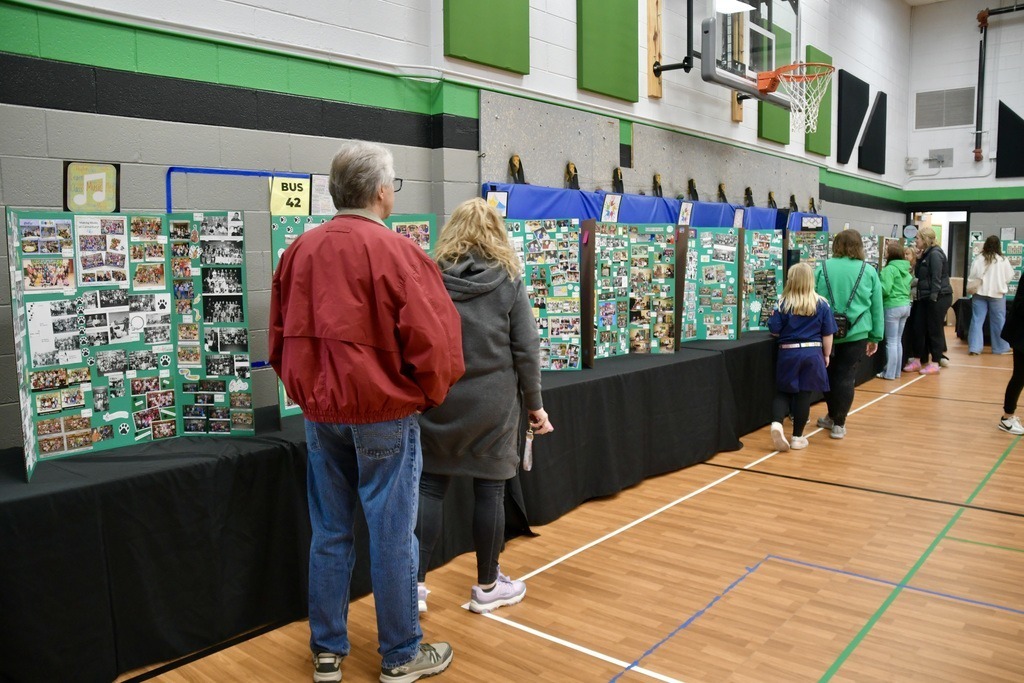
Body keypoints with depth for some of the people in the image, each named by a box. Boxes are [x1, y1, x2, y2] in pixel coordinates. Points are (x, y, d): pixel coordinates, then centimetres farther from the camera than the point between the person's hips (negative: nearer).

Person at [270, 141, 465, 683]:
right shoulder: (396, 252, -13)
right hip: (385, 413, -5)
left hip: (320, 412, 6)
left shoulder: (300, 250, 4)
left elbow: (281, 334, 10)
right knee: (391, 536, 6)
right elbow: (431, 340, -16)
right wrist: (429, 395, 2)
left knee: (329, 534, 15)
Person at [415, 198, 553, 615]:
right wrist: (534, 404, 5)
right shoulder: (508, 280, -1)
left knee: (429, 487, 10)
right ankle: (487, 587, 21)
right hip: (493, 402, -1)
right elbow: (526, 349, -4)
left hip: (439, 398, 1)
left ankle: (415, 584, 10)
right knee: (489, 490, 8)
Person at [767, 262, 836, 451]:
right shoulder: (822, 304, 0)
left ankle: (777, 423, -14)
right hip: (812, 354, 0)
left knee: (783, 392, 12)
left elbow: (774, 331, -3)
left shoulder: (783, 303, -5)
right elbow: (828, 334, 4)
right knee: (804, 395, 6)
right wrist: (826, 355, 15)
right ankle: (797, 437, 13)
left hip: (788, 353, 0)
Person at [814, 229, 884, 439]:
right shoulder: (869, 272, 2)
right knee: (846, 378, 5)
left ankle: (833, 417, 29)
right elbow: (876, 307, 6)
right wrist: (875, 337, 14)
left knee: (829, 375, 16)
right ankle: (839, 423, 8)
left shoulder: (823, 268, 0)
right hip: (856, 333, -1)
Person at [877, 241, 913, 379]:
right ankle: (896, 371, 19)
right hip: (905, 305, 8)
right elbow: (907, 288, 17)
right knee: (898, 341, 14)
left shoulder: (889, 269, -14)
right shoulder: (905, 269, 11)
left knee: (891, 342, -2)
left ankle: (889, 373, 2)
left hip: (893, 307, -8)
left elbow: (885, 289, -19)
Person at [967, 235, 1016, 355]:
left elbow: (972, 276, -8)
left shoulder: (978, 259, -9)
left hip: (980, 292, 0)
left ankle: (974, 348, -1)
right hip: (997, 293, 0)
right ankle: (1000, 347, 19)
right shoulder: (1003, 260, -8)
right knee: (998, 321, 11)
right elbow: (1009, 277, 1)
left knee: (977, 320, 4)